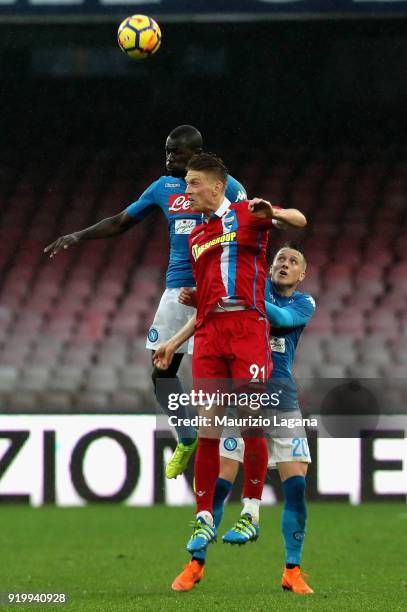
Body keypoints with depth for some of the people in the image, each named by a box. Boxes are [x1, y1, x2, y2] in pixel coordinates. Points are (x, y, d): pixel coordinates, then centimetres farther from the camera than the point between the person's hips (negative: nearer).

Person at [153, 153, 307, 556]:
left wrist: (272, 213, -32)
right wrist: (174, 342, 24)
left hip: (247, 328, -5)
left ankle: (251, 511, 5)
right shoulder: (196, 238, 23)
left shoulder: (246, 215, 5)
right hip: (209, 333, 5)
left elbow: (299, 220, -11)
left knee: (251, 424, -6)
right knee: (207, 426, -2)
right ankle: (204, 519, 0)